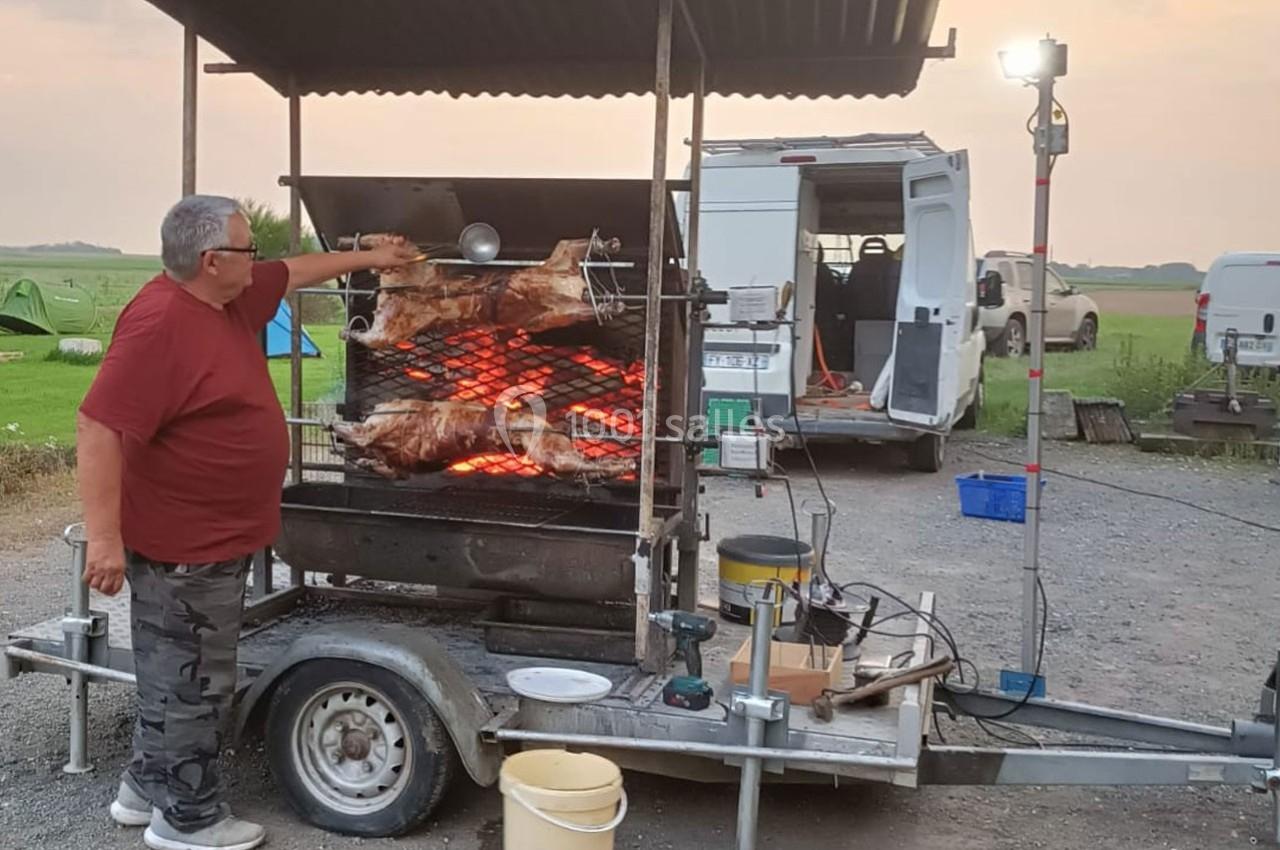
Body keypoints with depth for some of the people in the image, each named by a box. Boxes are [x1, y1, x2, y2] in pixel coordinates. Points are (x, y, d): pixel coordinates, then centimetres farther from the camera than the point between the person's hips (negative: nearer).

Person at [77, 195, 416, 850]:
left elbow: (298, 270, 24)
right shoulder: (160, 324, -25)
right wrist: (104, 536, -32)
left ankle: (148, 787, 37)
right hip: (182, 545, -10)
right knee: (191, 682, 4)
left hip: (214, 536, 10)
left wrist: (369, 258, 32)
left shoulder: (232, 298, 5)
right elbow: (98, 428, -30)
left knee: (178, 675, 22)